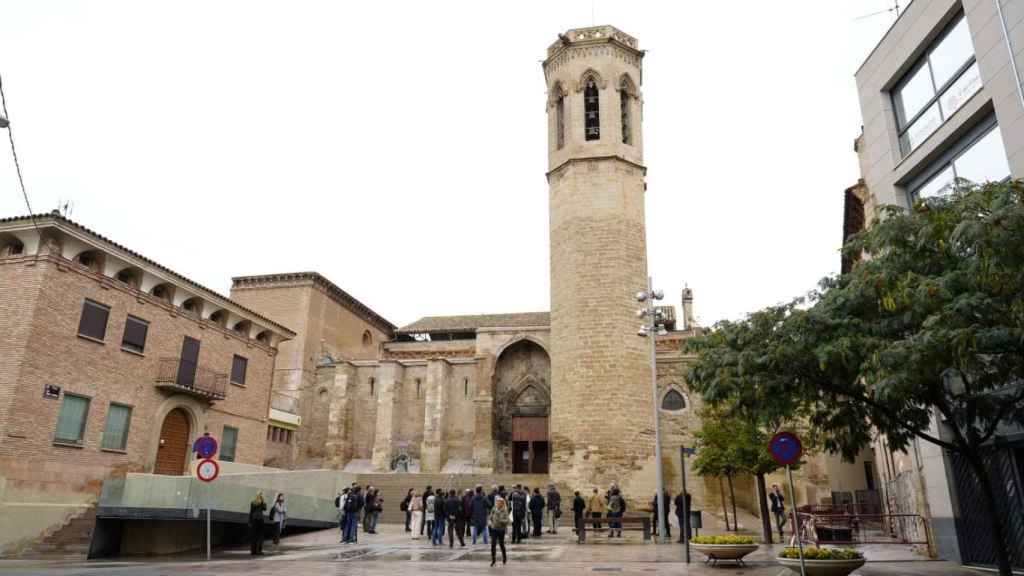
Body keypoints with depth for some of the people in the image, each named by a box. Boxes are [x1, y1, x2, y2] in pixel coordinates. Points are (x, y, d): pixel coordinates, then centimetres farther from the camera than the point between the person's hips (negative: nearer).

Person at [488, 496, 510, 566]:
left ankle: (504, 559, 28)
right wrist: (489, 522, -10)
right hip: (494, 529, 3)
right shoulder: (493, 509, 2)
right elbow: (489, 517, 9)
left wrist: (500, 520, -29)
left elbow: (506, 520, -15)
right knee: (493, 544, -4)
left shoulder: (504, 511, -8)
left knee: (501, 544, 8)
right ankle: (493, 559, 7)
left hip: (501, 530, -3)